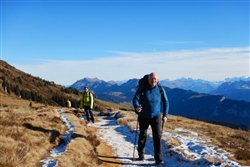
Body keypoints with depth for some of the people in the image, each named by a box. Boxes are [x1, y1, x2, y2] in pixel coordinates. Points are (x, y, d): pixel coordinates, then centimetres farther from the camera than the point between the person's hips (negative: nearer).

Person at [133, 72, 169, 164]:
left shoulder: (160, 90, -7)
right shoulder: (142, 88, -13)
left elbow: (165, 102, 4)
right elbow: (135, 99, -20)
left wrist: (165, 115, 2)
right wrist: (136, 107, -41)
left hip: (156, 116, 0)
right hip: (143, 117, 0)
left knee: (157, 136, -10)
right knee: (142, 135, 14)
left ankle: (158, 158, -5)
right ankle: (141, 154, 36)